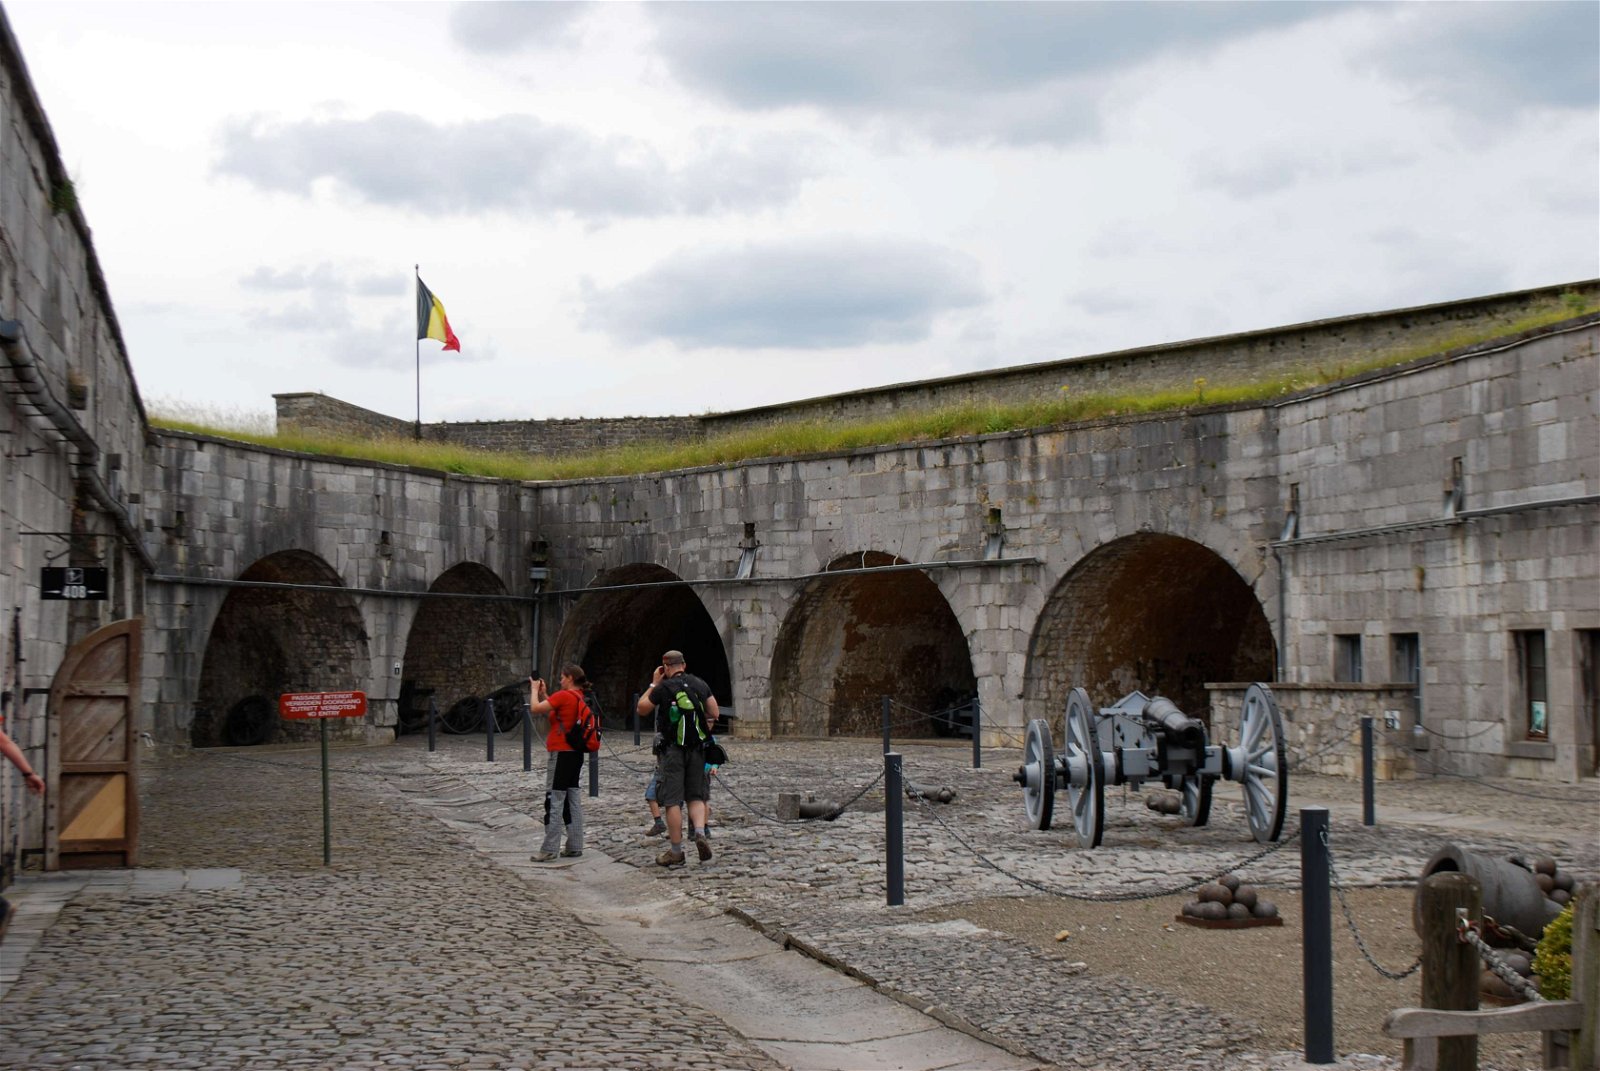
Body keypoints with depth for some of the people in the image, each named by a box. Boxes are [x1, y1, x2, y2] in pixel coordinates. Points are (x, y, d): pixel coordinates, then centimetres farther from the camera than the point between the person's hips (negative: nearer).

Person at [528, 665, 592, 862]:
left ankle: (549, 850, -5)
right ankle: (574, 847, 13)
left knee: (554, 802, -6)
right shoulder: (580, 698, 11)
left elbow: (535, 708, -16)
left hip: (561, 754, -9)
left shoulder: (563, 695, -15)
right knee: (573, 800, 11)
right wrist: (544, 693, 17)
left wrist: (535, 689, 0)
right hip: (576, 754, 9)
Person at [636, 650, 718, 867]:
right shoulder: (701, 685, 6)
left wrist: (653, 685, 10)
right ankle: (700, 833, -11)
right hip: (698, 747, 4)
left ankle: (675, 852, 1)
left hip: (673, 749, -4)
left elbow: (642, 709, 4)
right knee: (696, 796, 15)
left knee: (672, 801, 0)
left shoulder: (664, 688, -7)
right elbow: (714, 713, 7)